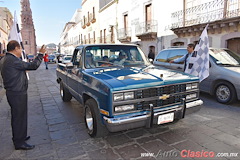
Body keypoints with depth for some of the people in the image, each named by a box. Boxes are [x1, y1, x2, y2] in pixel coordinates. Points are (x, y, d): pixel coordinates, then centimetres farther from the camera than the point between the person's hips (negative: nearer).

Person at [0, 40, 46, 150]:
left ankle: (19, 137, 37)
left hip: (14, 93, 10)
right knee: (19, 117, 1)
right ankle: (19, 143, 13)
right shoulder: (13, 60, -22)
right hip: (17, 94, -10)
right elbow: (33, 66, -21)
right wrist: (41, 54, -11)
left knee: (17, 116, 21)